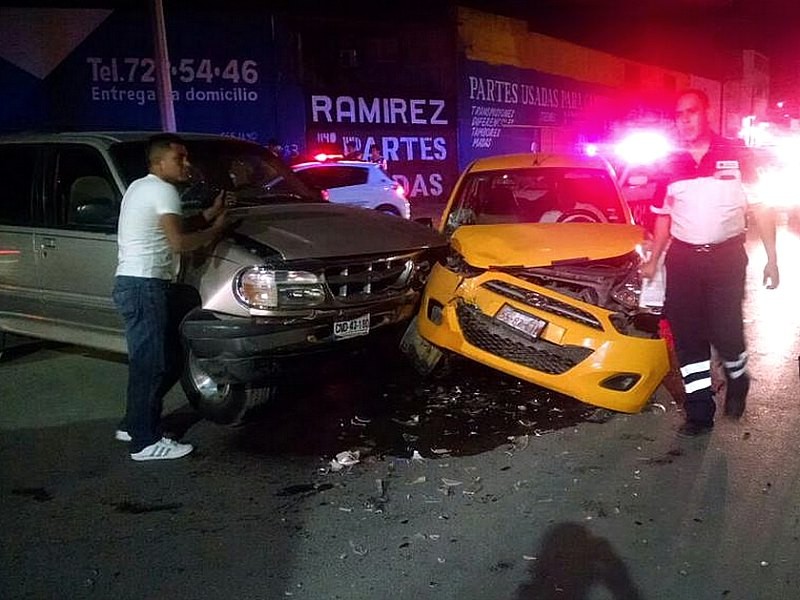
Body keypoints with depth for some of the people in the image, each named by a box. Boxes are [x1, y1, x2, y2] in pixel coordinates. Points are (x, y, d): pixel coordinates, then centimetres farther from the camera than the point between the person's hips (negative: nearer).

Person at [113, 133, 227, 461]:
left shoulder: (140, 187, 20)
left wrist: (208, 215, 13)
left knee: (164, 361, 16)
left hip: (133, 283, 10)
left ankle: (133, 425, 26)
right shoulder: (164, 191, -12)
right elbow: (179, 242, -20)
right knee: (151, 364, -5)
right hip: (145, 286, -10)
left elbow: (171, 228, 22)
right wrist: (216, 229, -6)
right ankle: (146, 442, 2)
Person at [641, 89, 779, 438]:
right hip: (682, 258, 3)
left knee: (725, 332, -2)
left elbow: (760, 208, -1)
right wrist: (653, 260, 13)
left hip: (726, 256, -3)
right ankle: (700, 412, 13)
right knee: (687, 337, 3)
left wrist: (771, 258, -5)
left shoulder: (735, 155, -3)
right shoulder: (671, 164, 7)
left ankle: (738, 382, 31)